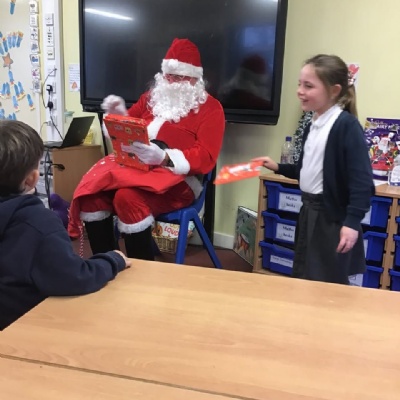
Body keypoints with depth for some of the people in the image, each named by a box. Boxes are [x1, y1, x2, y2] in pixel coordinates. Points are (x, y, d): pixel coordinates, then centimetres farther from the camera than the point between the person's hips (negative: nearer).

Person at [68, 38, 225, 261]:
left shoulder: (210, 108, 3)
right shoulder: (153, 96, 19)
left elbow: (205, 157, -10)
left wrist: (164, 158, -26)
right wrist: (118, 114, 4)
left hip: (177, 178, -6)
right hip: (134, 165, 6)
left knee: (128, 198, -34)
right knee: (90, 191, -21)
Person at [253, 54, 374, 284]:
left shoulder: (347, 126, -17)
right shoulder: (313, 125, 10)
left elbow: (362, 181, -22)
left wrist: (353, 222, -26)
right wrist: (278, 168, 17)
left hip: (333, 216, -9)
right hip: (310, 211, 9)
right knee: (304, 279, 19)